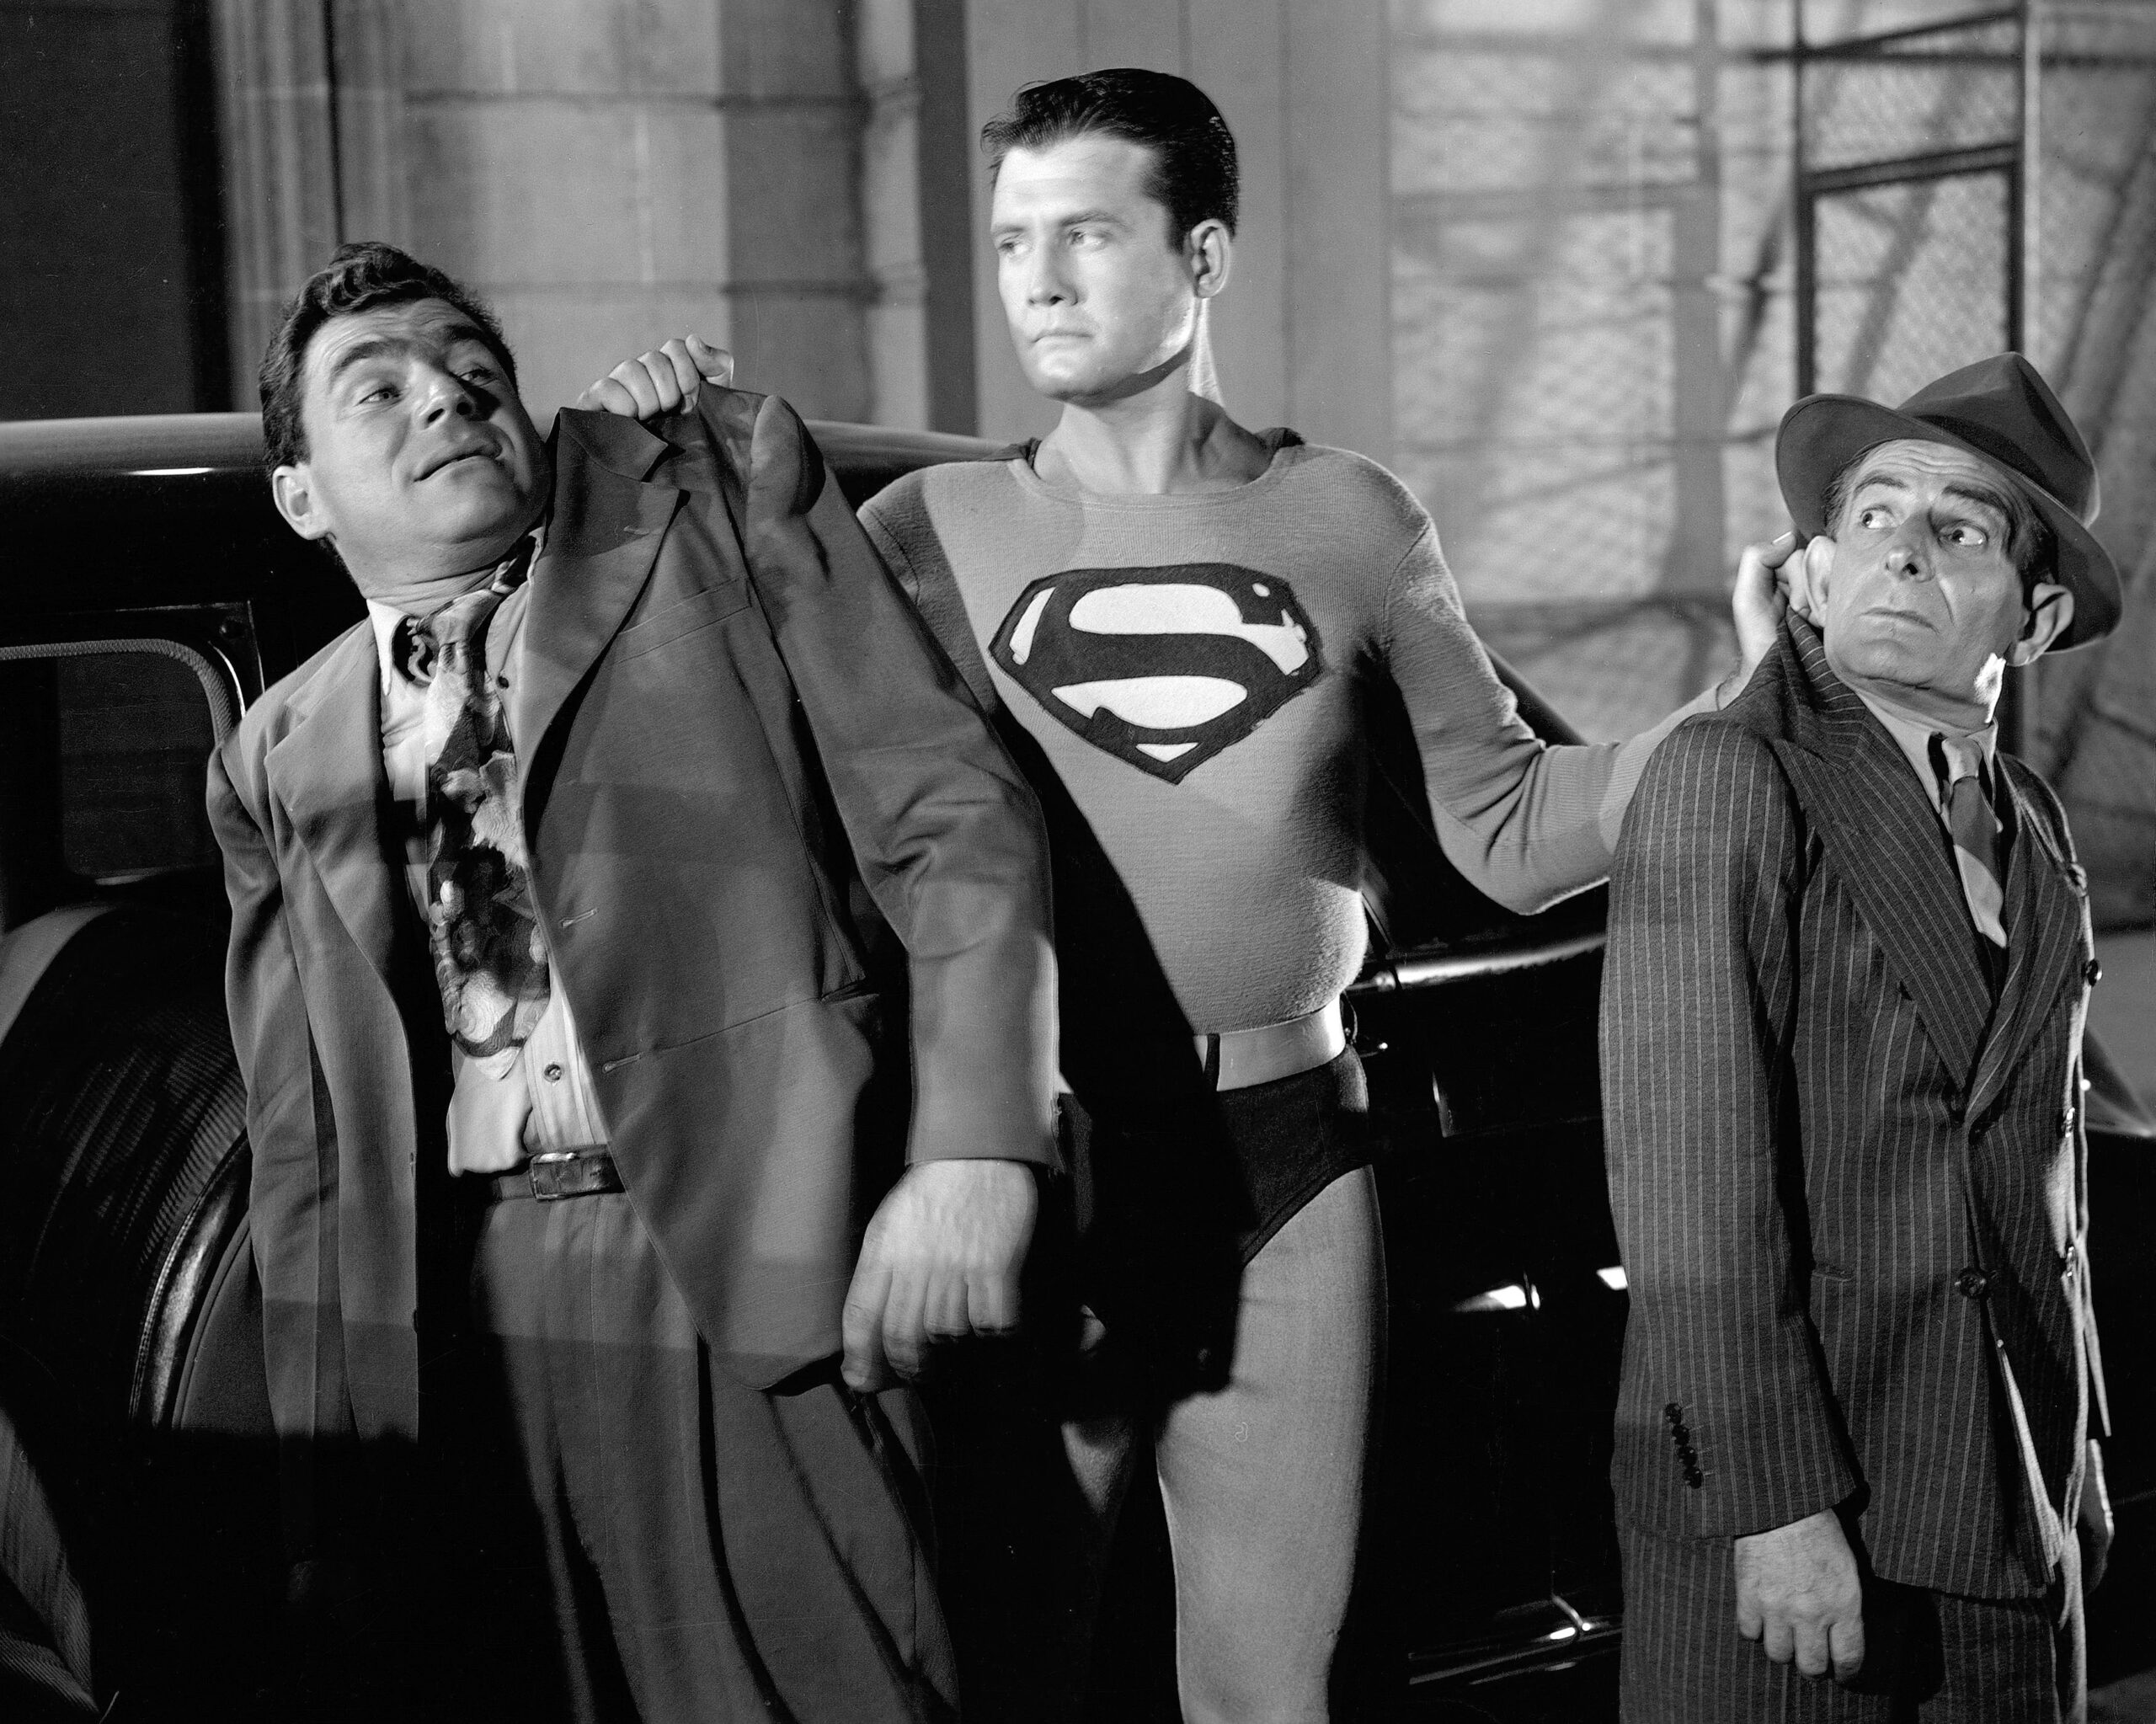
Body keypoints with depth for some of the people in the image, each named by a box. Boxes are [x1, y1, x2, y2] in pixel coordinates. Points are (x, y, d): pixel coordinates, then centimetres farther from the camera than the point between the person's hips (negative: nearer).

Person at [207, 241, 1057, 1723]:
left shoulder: (726, 489, 7)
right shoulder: (278, 764, 17)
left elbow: (955, 810, -2)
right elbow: (305, 1152, 17)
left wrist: (972, 1150, -13)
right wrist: (331, 1496, 12)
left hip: (761, 1261, -3)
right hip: (462, 1302, 3)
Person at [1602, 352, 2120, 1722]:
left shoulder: (2034, 825, 10)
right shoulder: (1728, 782, -11)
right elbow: (1688, 1168, -17)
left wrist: (2073, 1449, 16)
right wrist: (1774, 1500, -20)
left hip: (2011, 1507, 6)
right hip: (1779, 1502, -6)